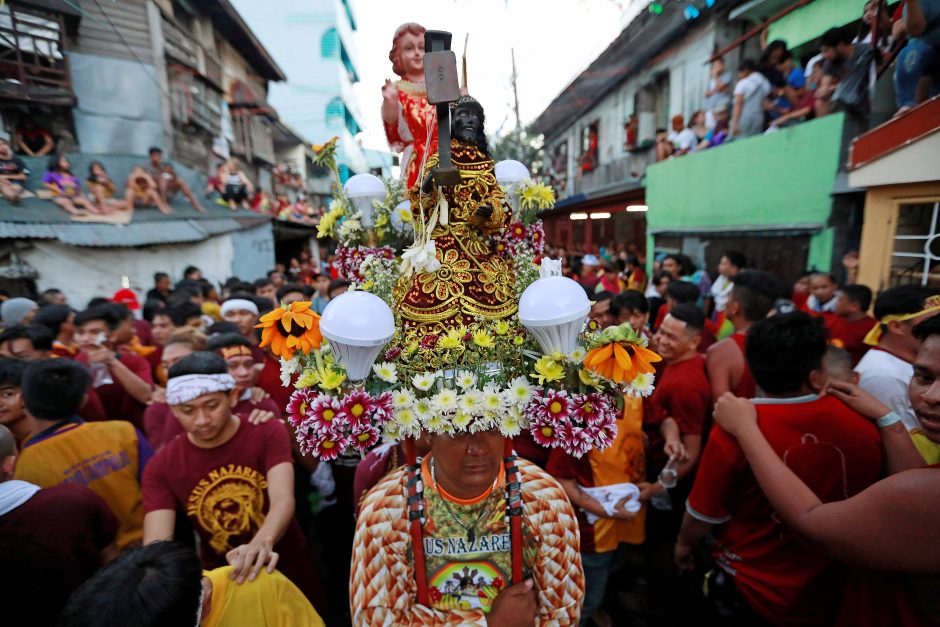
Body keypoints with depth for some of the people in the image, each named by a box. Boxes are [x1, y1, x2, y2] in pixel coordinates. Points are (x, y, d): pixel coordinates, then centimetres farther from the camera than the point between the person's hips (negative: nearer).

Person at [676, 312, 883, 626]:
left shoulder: (736, 428, -28)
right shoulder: (865, 428, -17)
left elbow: (704, 514, -15)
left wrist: (684, 543, 4)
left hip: (750, 592, -4)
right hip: (830, 596, 4)